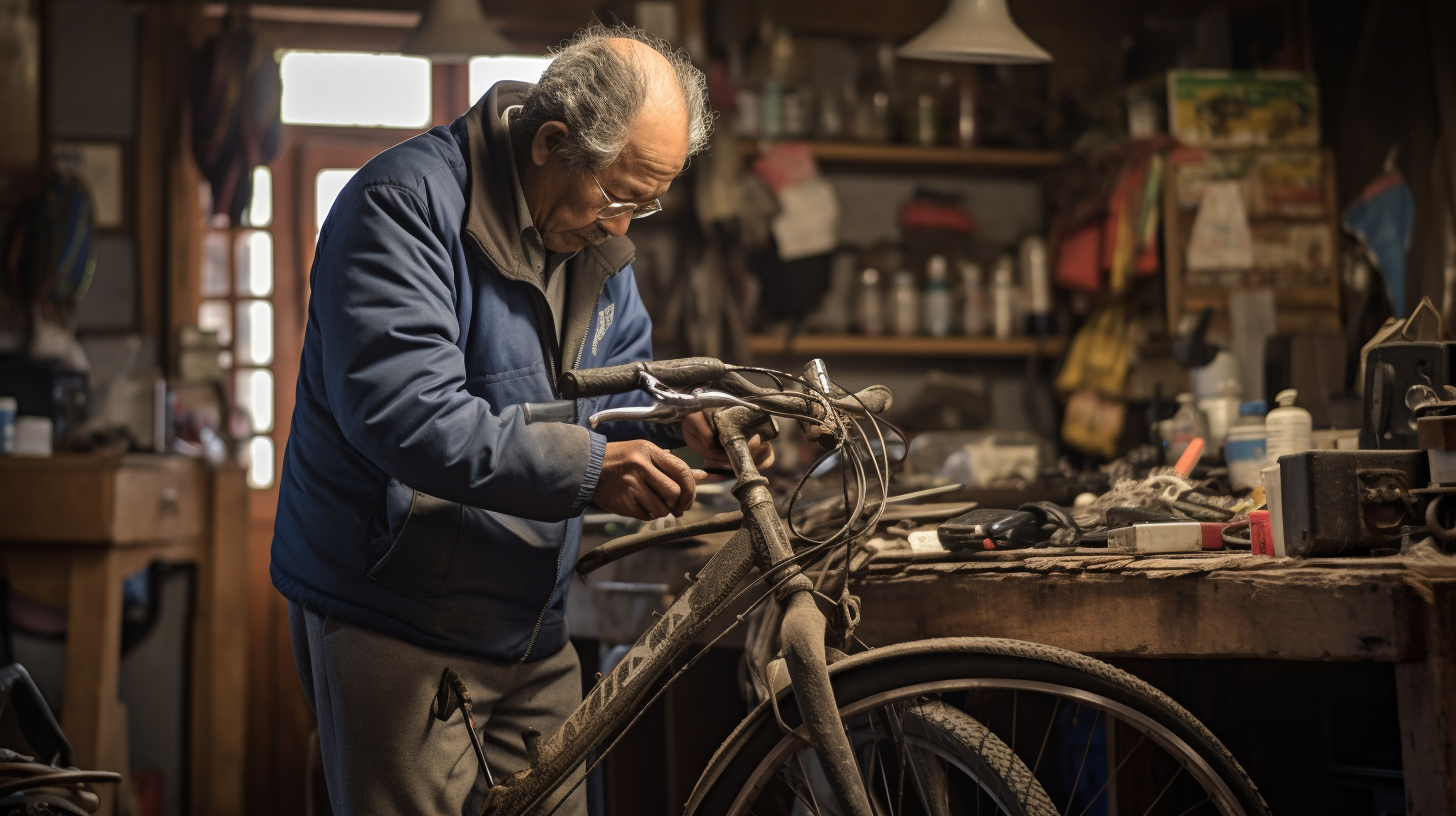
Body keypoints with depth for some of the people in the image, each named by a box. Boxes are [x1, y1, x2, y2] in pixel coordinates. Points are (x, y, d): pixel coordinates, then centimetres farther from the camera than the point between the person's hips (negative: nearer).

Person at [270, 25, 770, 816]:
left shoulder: (595, 243, 9)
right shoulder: (406, 202, -18)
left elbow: (623, 389, 17)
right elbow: (404, 412, -28)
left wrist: (683, 427, -6)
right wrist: (586, 467, -29)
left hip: (529, 629, 7)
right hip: (397, 626, -7)